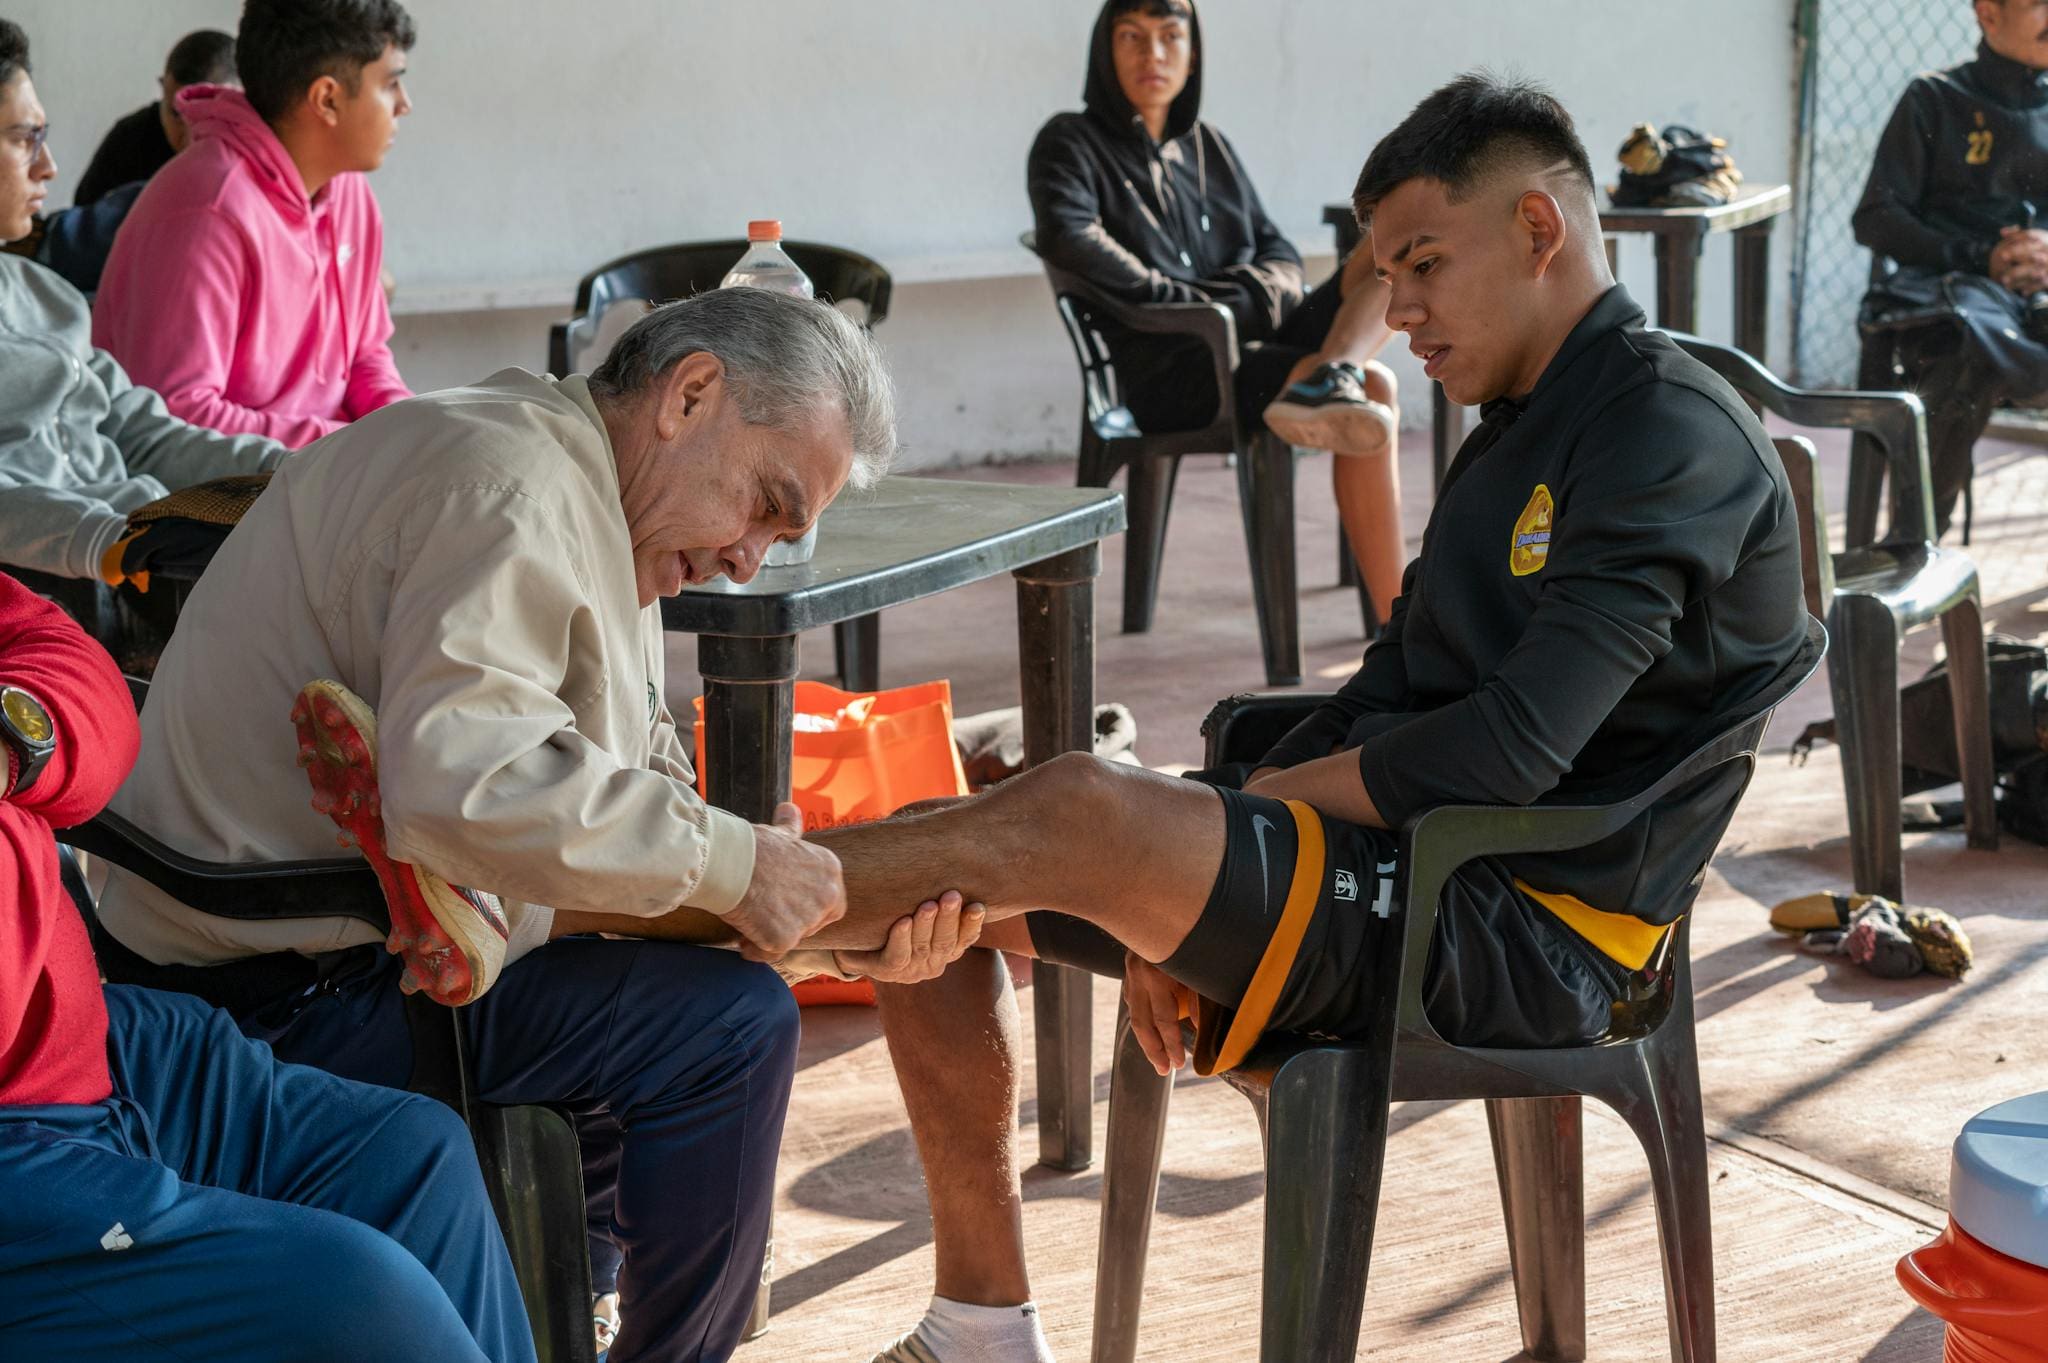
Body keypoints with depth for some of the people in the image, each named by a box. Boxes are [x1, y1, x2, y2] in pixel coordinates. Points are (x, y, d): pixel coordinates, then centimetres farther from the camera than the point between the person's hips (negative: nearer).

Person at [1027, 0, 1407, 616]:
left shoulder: (1208, 146, 25)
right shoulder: (1071, 143, 5)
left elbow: (1277, 252, 23)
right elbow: (1066, 235, -17)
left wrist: (1258, 292, -3)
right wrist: (1182, 299, -13)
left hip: (1260, 341, 7)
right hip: (1172, 372, -7)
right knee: (1377, 388, -30)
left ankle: (1328, 377, -45)